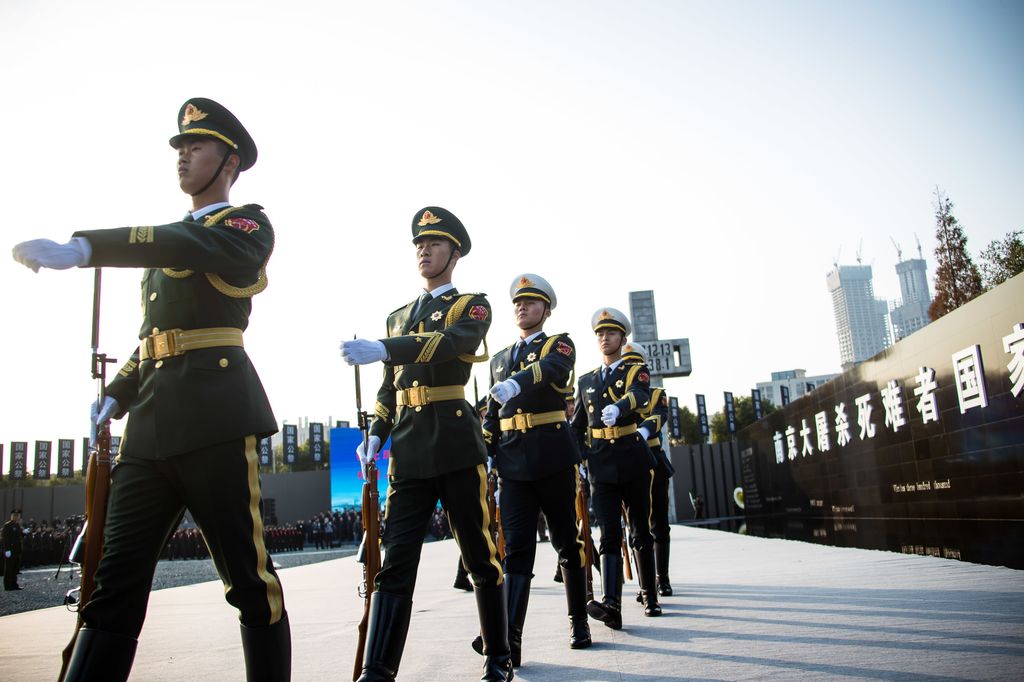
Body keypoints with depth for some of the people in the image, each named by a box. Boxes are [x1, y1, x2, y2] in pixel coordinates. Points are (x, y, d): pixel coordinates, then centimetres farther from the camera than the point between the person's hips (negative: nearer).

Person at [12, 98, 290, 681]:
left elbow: (192, 247, -20)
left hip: (214, 414, -7)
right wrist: (118, 396, 13)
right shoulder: (169, 238, 27)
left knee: (246, 570, -2)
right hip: (152, 423, 7)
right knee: (118, 576, 3)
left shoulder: (248, 226, 3)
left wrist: (81, 249, -31)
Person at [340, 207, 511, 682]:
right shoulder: (398, 316, 22)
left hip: (457, 445, -4)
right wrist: (375, 435, 7)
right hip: (408, 451, 4)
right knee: (395, 558, -3)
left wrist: (382, 350, -32)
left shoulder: (473, 305, 5)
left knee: (480, 554, 4)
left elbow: (451, 343, -18)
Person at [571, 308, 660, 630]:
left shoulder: (637, 371, 4)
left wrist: (617, 408, -42)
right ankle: (611, 604, -19)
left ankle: (650, 598, 22)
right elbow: (577, 426, 18)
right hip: (601, 466, 2)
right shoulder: (586, 381, 15)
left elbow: (638, 397, -21)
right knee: (609, 536, -8)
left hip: (633, 461, -2)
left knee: (641, 533, 8)